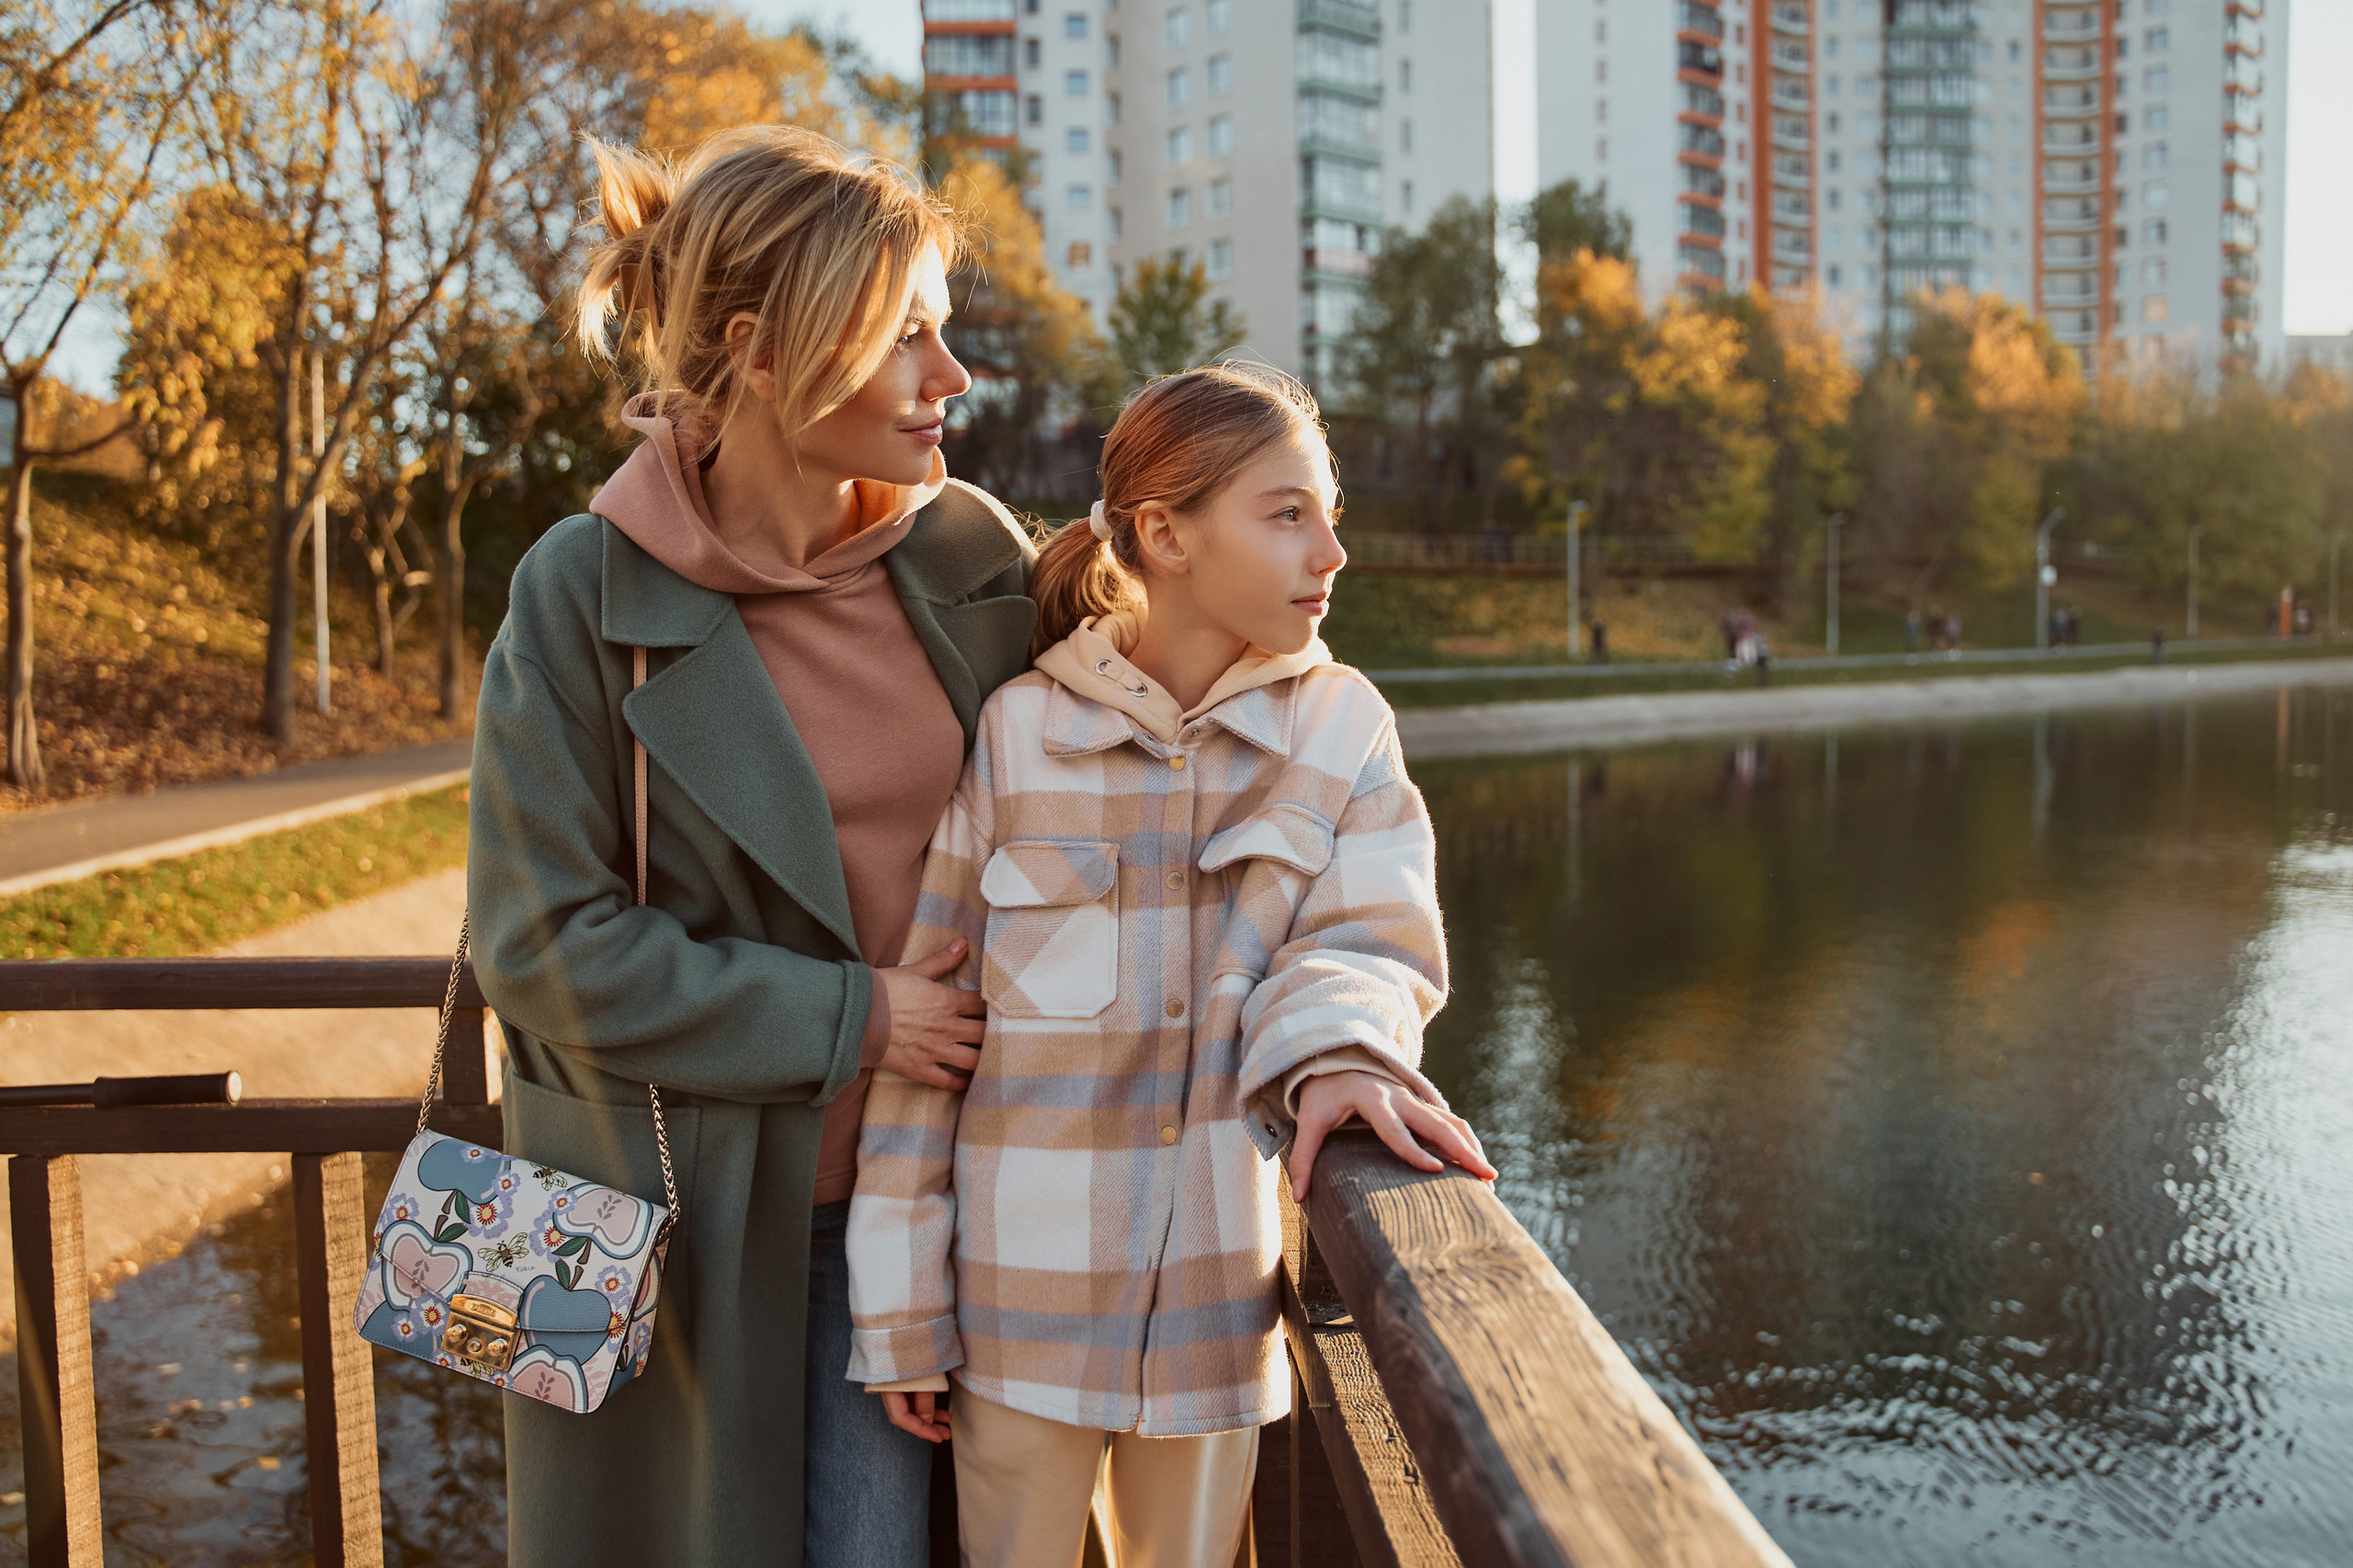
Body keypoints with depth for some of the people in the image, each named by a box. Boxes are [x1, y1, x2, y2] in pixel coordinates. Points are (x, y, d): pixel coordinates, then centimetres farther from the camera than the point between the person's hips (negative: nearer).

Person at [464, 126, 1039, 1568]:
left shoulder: (971, 555, -2)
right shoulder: (588, 594, -13)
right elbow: (545, 943, -13)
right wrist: (850, 1018, -15)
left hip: (902, 1185, 3)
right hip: (677, 1208, -2)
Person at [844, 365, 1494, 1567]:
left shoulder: (1343, 727, -2)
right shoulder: (1013, 734, -9)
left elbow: (1365, 939, -10)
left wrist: (1335, 1050, -35)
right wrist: (902, 1308, -4)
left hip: (1217, 1300, 2)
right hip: (1023, 1294, -2)